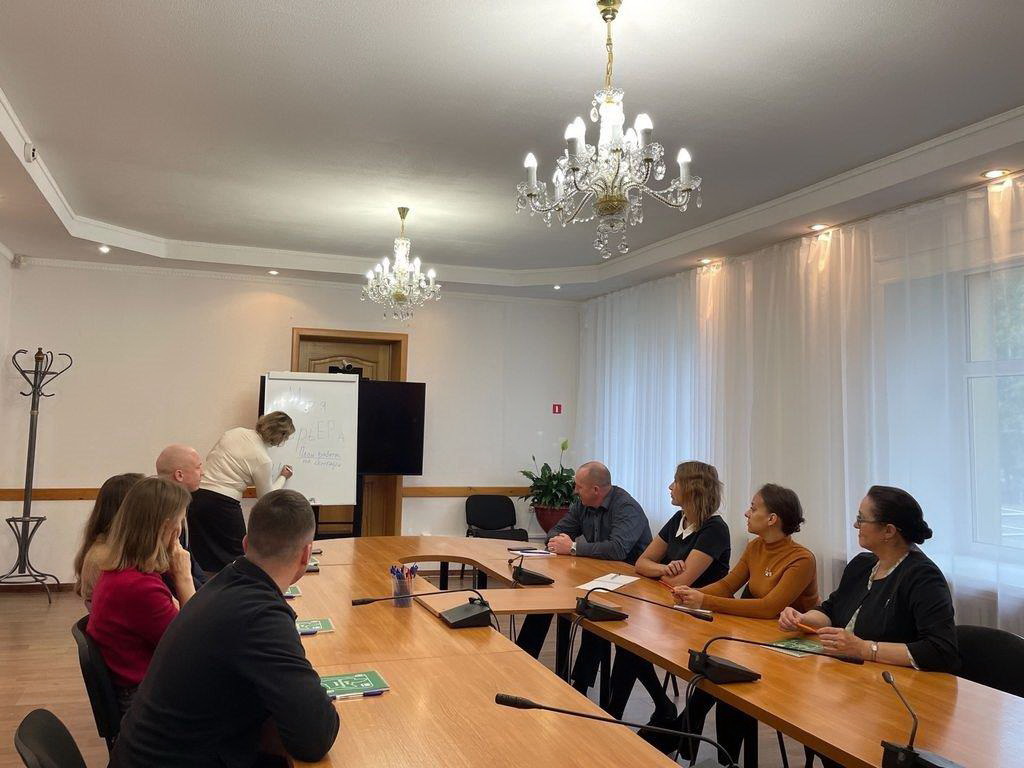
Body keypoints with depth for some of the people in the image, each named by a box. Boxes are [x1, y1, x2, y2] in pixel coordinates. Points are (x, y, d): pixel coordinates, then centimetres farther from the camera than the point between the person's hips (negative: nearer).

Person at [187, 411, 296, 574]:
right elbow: (266, 498, 5)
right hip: (223, 504, -6)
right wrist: (283, 478, 20)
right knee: (234, 560, 8)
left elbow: (209, 457, 19)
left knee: (203, 561, 13)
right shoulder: (262, 460, -9)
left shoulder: (234, 432, 7)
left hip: (197, 495, 7)